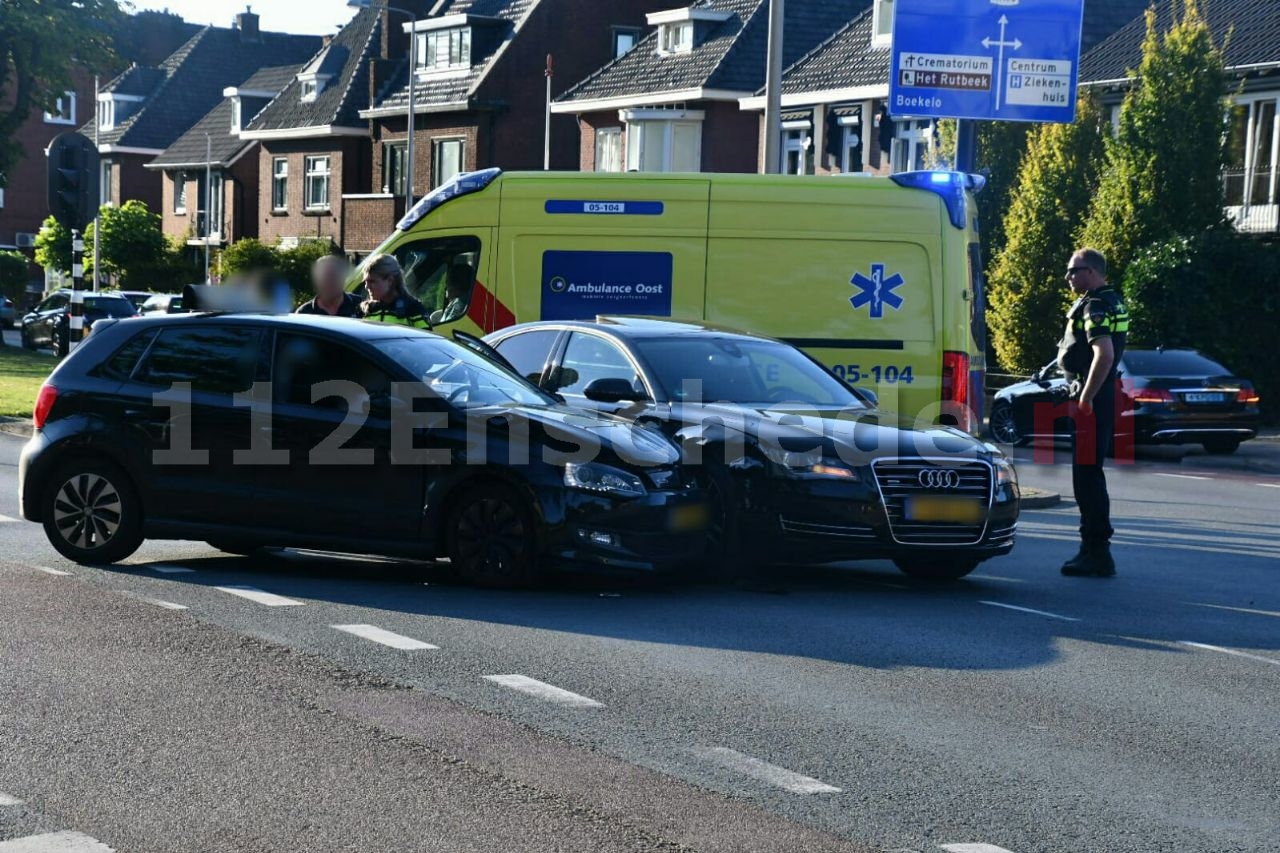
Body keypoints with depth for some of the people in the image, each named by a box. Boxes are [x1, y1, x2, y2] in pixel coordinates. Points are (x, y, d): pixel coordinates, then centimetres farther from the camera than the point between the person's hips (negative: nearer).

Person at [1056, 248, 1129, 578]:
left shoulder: (1095, 306, -15)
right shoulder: (1112, 301, 17)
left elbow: (1105, 355, -27)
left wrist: (1085, 399, -23)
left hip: (1092, 401, -11)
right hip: (1104, 398, 11)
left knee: (1087, 476, -8)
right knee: (1089, 476, 16)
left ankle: (1097, 555, -6)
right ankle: (1094, 549, 23)